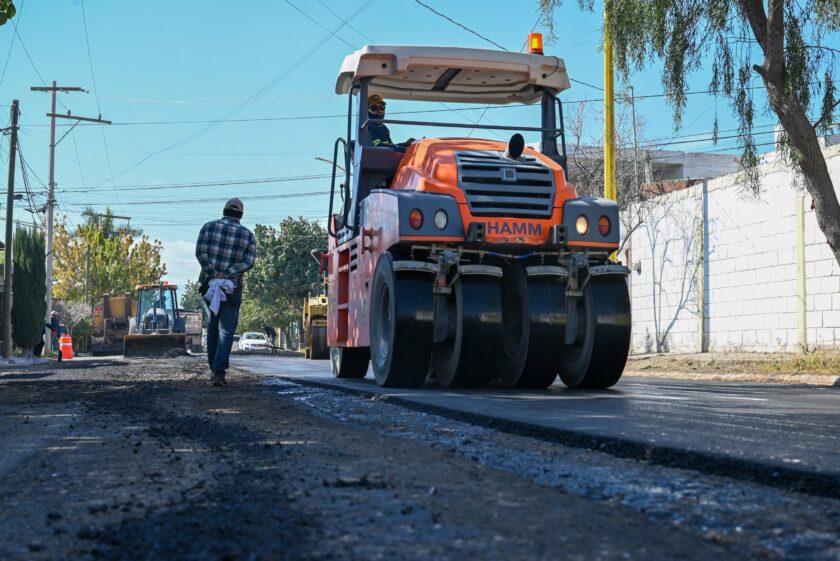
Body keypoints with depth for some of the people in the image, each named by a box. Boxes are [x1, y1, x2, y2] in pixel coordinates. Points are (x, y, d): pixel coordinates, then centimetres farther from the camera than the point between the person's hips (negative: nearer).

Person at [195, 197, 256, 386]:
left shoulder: (209, 227, 2)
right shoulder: (247, 234, 3)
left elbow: (200, 252, -8)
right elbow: (249, 261, -8)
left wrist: (214, 274, -12)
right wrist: (228, 274, -14)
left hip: (209, 285, 2)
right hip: (232, 289, -2)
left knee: (212, 326, 18)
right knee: (226, 330, 0)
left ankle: (213, 369, 21)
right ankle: (219, 372, -14)